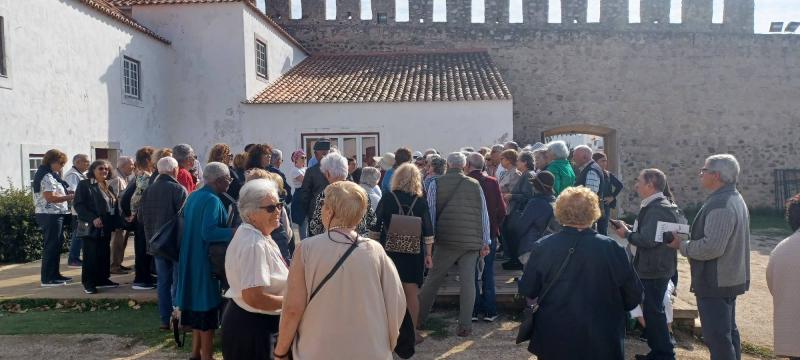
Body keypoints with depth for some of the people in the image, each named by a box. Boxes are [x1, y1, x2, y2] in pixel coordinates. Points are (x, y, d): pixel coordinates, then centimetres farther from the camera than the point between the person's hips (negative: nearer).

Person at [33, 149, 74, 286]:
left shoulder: (51, 175, 16)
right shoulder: (47, 177, -16)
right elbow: (50, 198, -23)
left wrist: (68, 192, 6)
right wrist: (71, 197, -19)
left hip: (54, 215, 10)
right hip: (50, 215, -10)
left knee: (57, 244, 15)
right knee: (51, 246, -5)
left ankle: (54, 274, 23)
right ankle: (47, 279, 0)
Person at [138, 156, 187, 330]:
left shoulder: (149, 190, 3)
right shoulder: (178, 189, -13)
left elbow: (141, 217, 8)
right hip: (177, 242, -5)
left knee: (163, 281, 12)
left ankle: (165, 319, 16)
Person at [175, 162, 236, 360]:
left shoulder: (194, 196, 10)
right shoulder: (212, 200, -19)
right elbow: (208, 233, -27)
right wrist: (235, 232, -26)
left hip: (192, 260, 9)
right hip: (206, 262, -9)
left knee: (199, 308, 18)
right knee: (208, 311, 0)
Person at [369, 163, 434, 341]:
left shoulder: (386, 199, -4)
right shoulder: (421, 202, -2)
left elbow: (375, 227, -1)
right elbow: (428, 231, -1)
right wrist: (428, 255, 6)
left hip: (389, 251, 0)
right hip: (414, 253, 0)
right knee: (412, 292, 8)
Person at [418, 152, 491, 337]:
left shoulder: (436, 184, 0)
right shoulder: (475, 185, 5)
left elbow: (430, 214, -1)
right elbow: (484, 214, 7)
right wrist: (486, 242, 12)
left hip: (447, 240, -1)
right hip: (473, 241, 1)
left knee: (433, 280, 9)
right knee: (468, 281, 5)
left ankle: (418, 319, 17)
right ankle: (465, 325, 6)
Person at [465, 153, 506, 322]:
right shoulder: (492, 183, -4)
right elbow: (502, 210, -3)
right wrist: (494, 226, 12)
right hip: (490, 234, 2)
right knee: (488, 273, 10)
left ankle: (473, 311, 11)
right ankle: (489, 312, 13)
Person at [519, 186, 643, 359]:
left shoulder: (543, 247, -12)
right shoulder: (611, 248, -15)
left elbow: (527, 291, -3)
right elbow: (634, 296, -5)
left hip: (553, 341, 1)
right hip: (601, 344, -1)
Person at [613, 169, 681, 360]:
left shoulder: (657, 209, -22)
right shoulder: (657, 205, 10)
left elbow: (648, 240, -28)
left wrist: (627, 234, -13)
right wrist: (629, 228, 3)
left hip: (655, 270, -10)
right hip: (655, 267, 10)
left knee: (653, 311, 1)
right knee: (653, 309, 18)